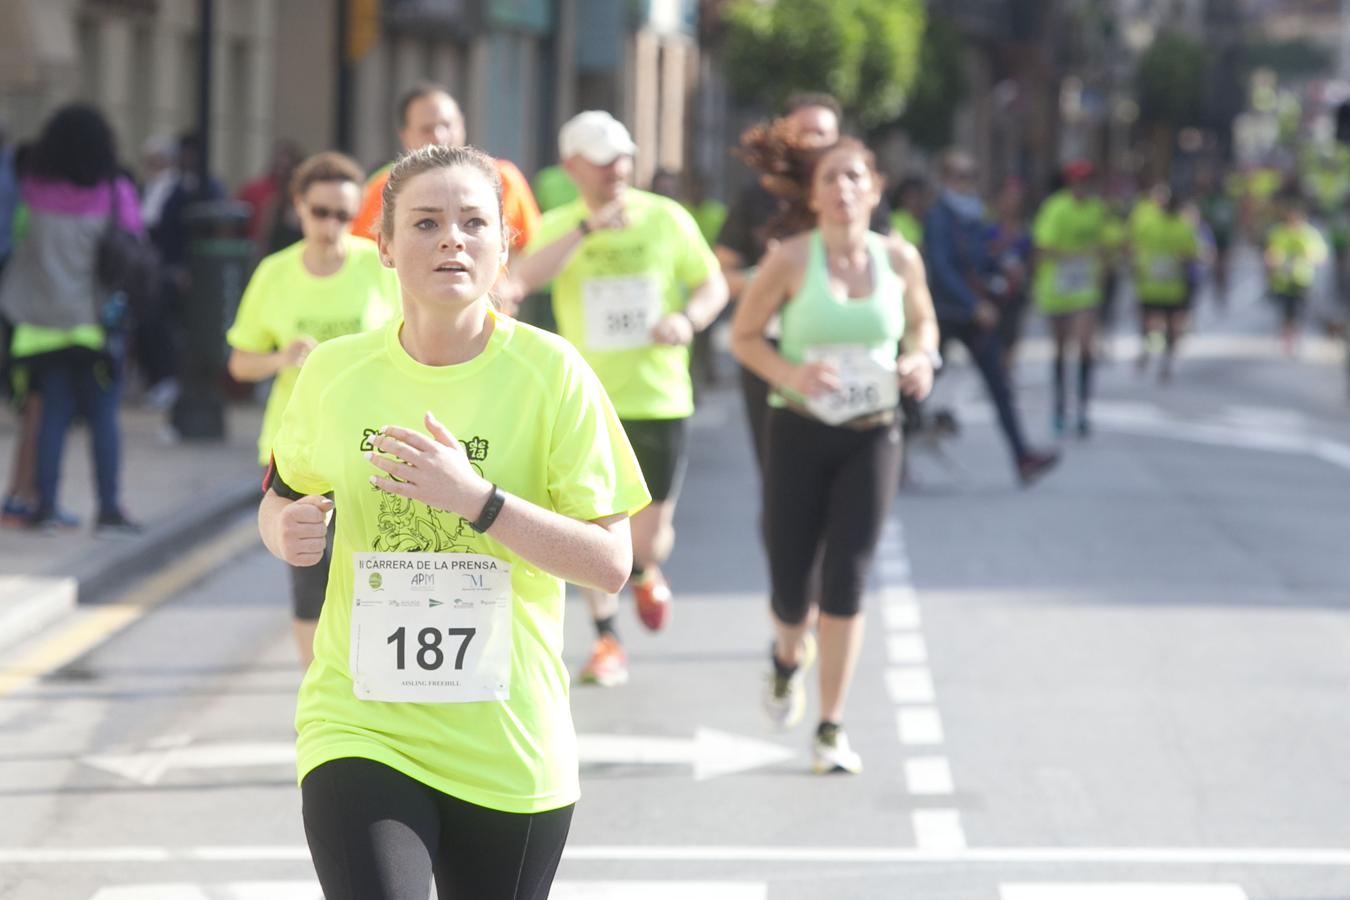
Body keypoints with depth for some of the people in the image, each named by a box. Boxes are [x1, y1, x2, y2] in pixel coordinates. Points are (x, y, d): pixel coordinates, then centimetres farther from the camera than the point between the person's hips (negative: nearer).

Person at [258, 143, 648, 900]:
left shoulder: (550, 372, -6)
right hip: (360, 726, 0)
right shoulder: (336, 371, 1)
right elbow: (281, 498, 18)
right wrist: (287, 530, -6)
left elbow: (611, 563, -9)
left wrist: (477, 499, -21)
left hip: (509, 748, 0)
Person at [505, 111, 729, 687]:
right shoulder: (557, 227, -2)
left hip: (659, 399, 0)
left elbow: (713, 284, 10)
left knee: (649, 539, -1)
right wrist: (587, 229, -27)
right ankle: (606, 640, 19)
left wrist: (689, 320, -11)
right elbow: (521, 279, -21)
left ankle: (645, 573, 37)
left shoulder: (667, 218, 1)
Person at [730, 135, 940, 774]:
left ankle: (832, 728, 0)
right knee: (791, 581, 4)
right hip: (798, 432, -1)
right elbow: (743, 336, 0)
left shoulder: (899, 259, -1)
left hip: (871, 438, 1)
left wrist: (921, 360, -3)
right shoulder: (791, 259, -8)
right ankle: (789, 659, 42)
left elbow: (922, 320, 18)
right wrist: (791, 373, -18)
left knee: (847, 578, -8)